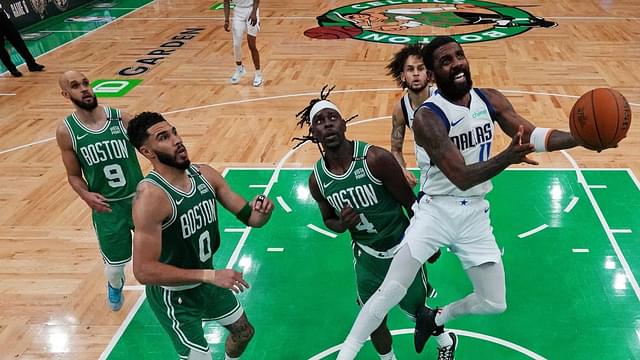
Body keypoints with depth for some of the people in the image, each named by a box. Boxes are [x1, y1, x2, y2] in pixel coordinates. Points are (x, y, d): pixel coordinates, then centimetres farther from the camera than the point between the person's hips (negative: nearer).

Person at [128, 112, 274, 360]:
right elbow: (144, 271, -34)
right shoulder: (150, 195, -31)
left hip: (206, 280, 8)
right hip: (173, 294, -7)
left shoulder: (205, 174, -9)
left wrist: (261, 211, -27)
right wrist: (210, 275, -35)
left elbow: (250, 217, -2)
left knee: (243, 332, 25)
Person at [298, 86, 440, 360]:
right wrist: (341, 224, -20)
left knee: (417, 311, 17)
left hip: (403, 249, -3)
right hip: (367, 257, 3)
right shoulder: (317, 180, -13)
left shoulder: (376, 159, -25)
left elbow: (410, 203, -13)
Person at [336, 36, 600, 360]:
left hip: (475, 213, 6)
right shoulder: (427, 117, -21)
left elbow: (532, 135, 0)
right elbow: (462, 177, -28)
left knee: (495, 304, 11)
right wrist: (507, 157, -44)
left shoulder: (490, 100, -2)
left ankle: (436, 319, 37)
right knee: (392, 290, -16)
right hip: (437, 209, -5)